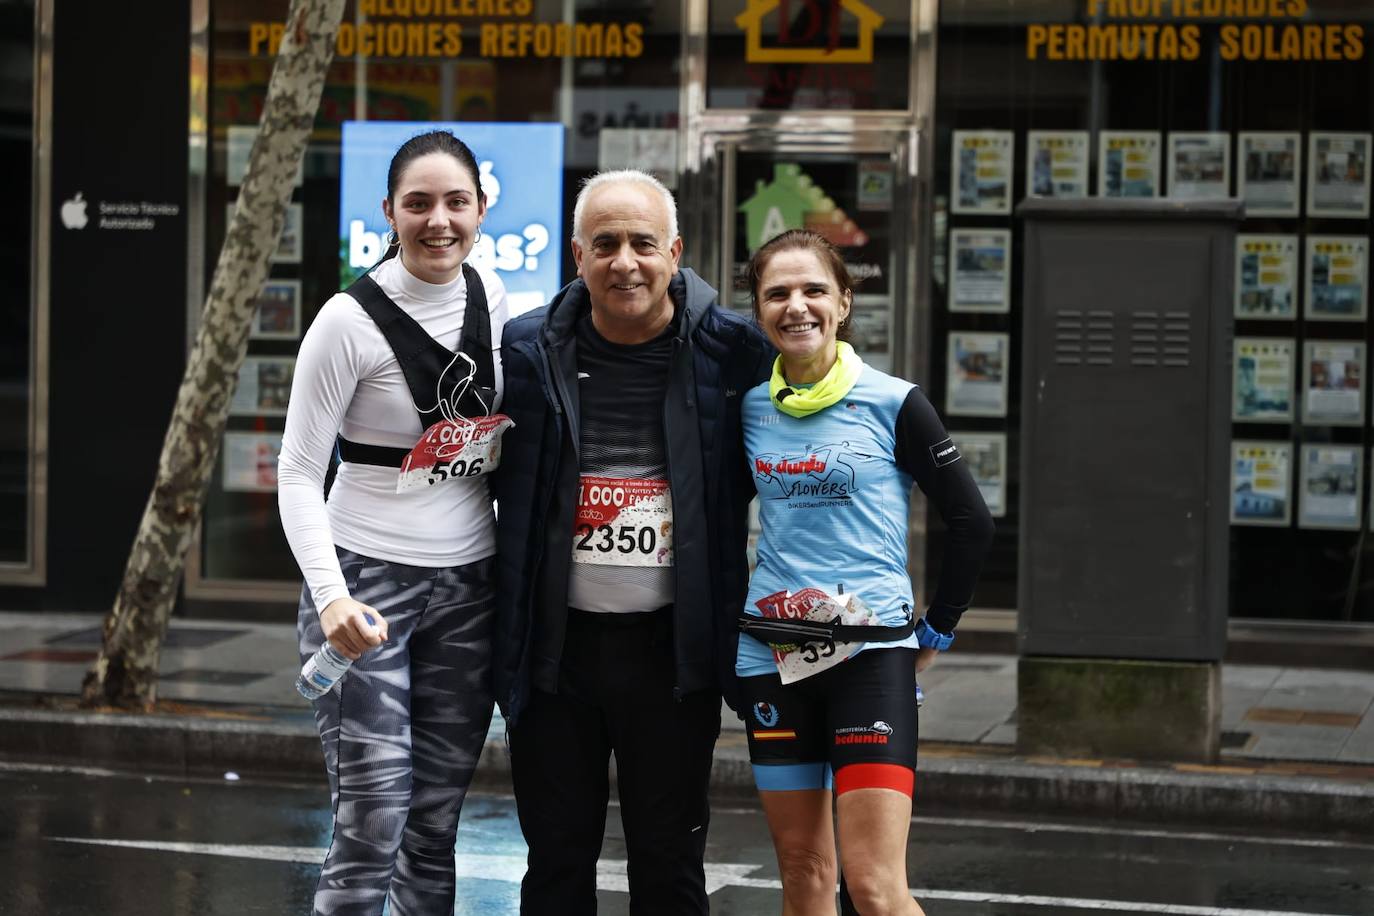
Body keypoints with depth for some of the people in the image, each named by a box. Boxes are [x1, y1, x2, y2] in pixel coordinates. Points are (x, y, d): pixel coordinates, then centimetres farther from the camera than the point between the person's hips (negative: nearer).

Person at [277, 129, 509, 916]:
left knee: (437, 823, 9)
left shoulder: (491, 296, 2)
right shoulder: (352, 320, -14)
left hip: (470, 585, 5)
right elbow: (299, 474, -12)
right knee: (372, 827, -9)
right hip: (367, 582, -5)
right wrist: (332, 598, -25)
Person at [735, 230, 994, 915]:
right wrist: (731, 614, 14)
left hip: (871, 652, -4)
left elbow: (971, 521, 0)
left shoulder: (892, 403, -4)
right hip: (771, 654, 4)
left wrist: (937, 631, 1)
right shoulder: (750, 407, 7)